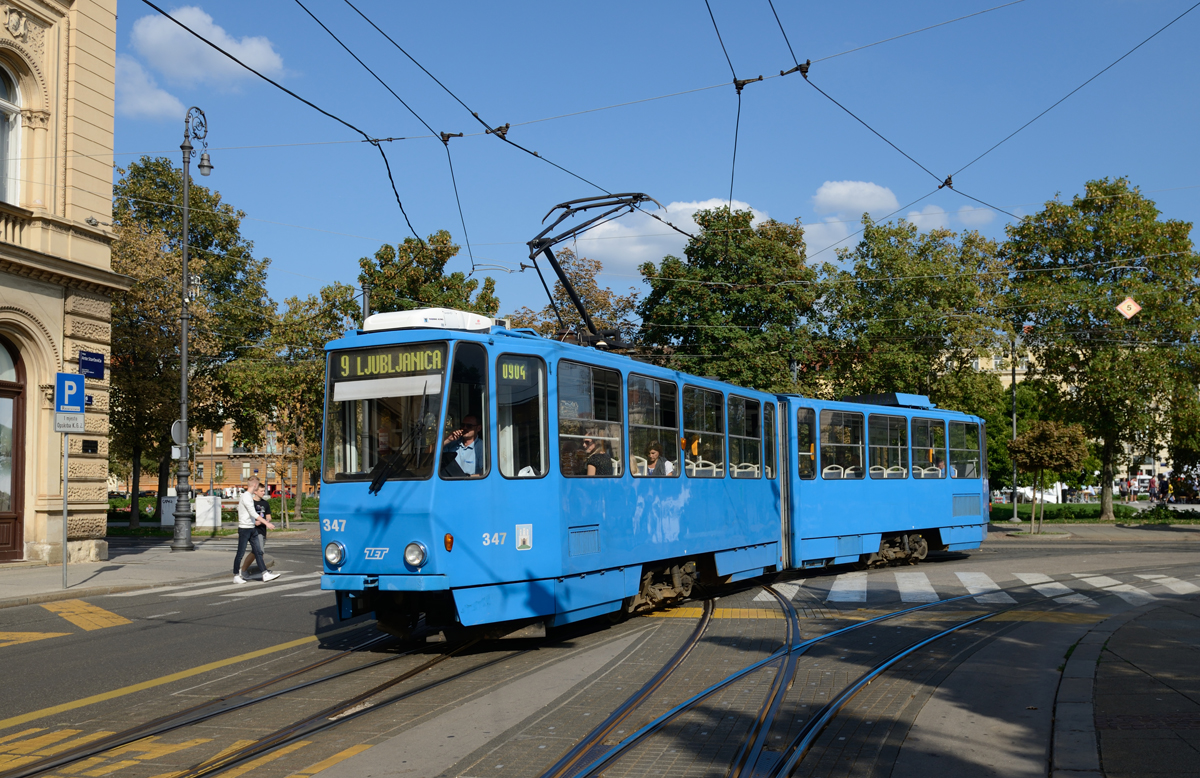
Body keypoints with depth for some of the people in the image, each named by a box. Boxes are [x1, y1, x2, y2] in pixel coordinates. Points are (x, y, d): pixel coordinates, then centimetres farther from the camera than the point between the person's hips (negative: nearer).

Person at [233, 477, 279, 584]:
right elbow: (253, 513, -23)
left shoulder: (250, 496, 14)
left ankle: (265, 574, 2)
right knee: (240, 553, 1)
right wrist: (266, 523, -24)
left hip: (252, 529, 9)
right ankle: (236, 576, 10)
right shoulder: (246, 496, -16)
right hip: (244, 528, -9)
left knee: (258, 552, 4)